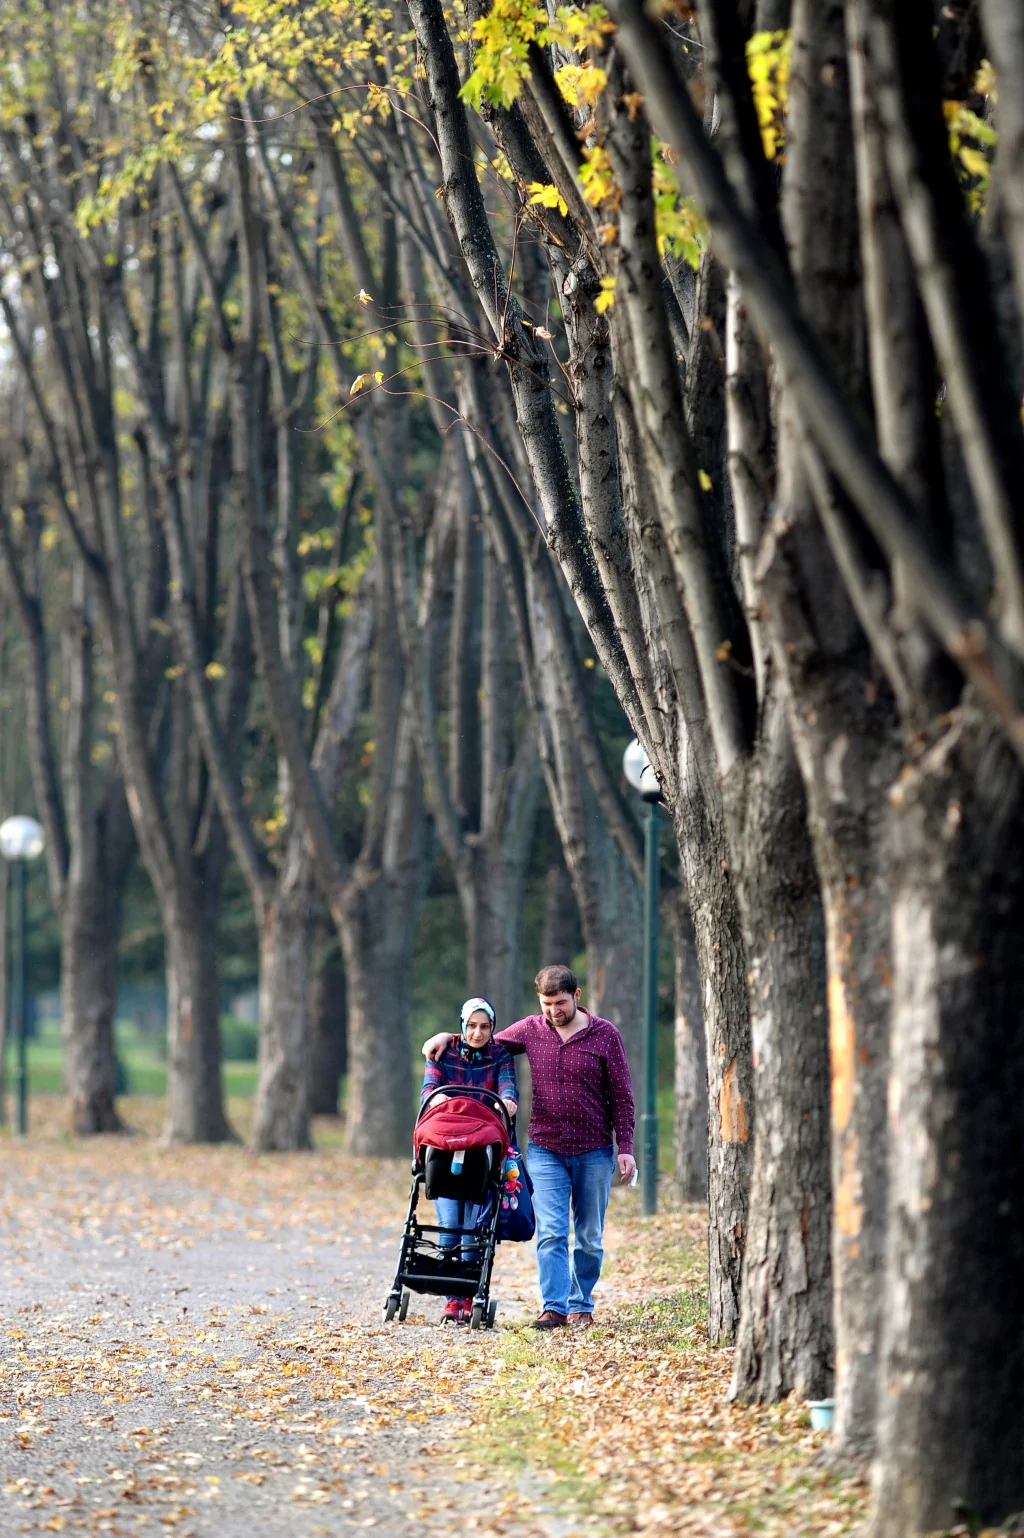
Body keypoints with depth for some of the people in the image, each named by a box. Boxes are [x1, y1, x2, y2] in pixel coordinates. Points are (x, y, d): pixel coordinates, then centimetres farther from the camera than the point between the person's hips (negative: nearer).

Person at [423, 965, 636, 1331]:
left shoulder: (605, 1035, -3)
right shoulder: (530, 1030, 3)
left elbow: (622, 1096, -1)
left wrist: (625, 1148, -5)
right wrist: (447, 1038, 5)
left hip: (594, 1152, -1)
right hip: (546, 1150, 1)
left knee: (589, 1238, 6)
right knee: (550, 1233, -10)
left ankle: (581, 1307, 16)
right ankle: (554, 1307, -13)